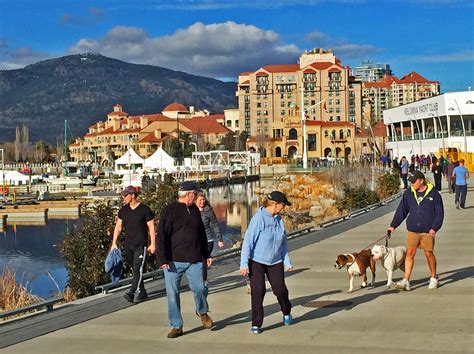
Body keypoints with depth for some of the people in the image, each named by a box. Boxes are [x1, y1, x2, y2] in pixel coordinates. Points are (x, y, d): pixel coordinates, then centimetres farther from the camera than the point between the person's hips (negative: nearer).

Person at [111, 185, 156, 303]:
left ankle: (132, 293, -22)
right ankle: (142, 293, 20)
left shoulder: (145, 209, -6)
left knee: (137, 269, -14)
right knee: (135, 270, 11)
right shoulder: (123, 210, 8)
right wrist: (114, 243, 6)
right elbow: (118, 227, 11)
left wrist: (153, 244, -9)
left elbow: (151, 228, -4)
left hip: (141, 245, -6)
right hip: (128, 245, 6)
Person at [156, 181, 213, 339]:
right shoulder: (170, 210, -7)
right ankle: (176, 327, 13)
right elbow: (161, 236, -11)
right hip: (173, 261, -4)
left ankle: (202, 312, 26)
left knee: (199, 288, -5)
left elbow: (201, 234, 22)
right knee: (172, 294, 0)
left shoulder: (194, 210, 13)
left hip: (194, 260, 4)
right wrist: (162, 259, -17)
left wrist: (206, 254, 21)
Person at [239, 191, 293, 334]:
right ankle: (256, 324, 4)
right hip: (257, 262, -5)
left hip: (275, 262, 5)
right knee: (258, 292, -6)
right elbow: (248, 242, -17)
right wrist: (244, 264, -20)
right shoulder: (258, 219, -17)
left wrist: (287, 262, 12)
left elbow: (283, 242, 12)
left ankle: (287, 313, 33)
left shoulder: (279, 220, 3)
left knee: (280, 290, 3)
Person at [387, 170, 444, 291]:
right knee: (410, 253, -4)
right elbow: (401, 211, 12)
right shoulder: (408, 193, 6)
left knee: (429, 254, 4)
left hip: (427, 231, -3)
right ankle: (406, 281, -4)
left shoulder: (434, 193, -3)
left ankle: (433, 279, 23)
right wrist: (393, 226, 9)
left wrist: (434, 228, -9)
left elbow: (439, 213, -1)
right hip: (412, 230, 3)